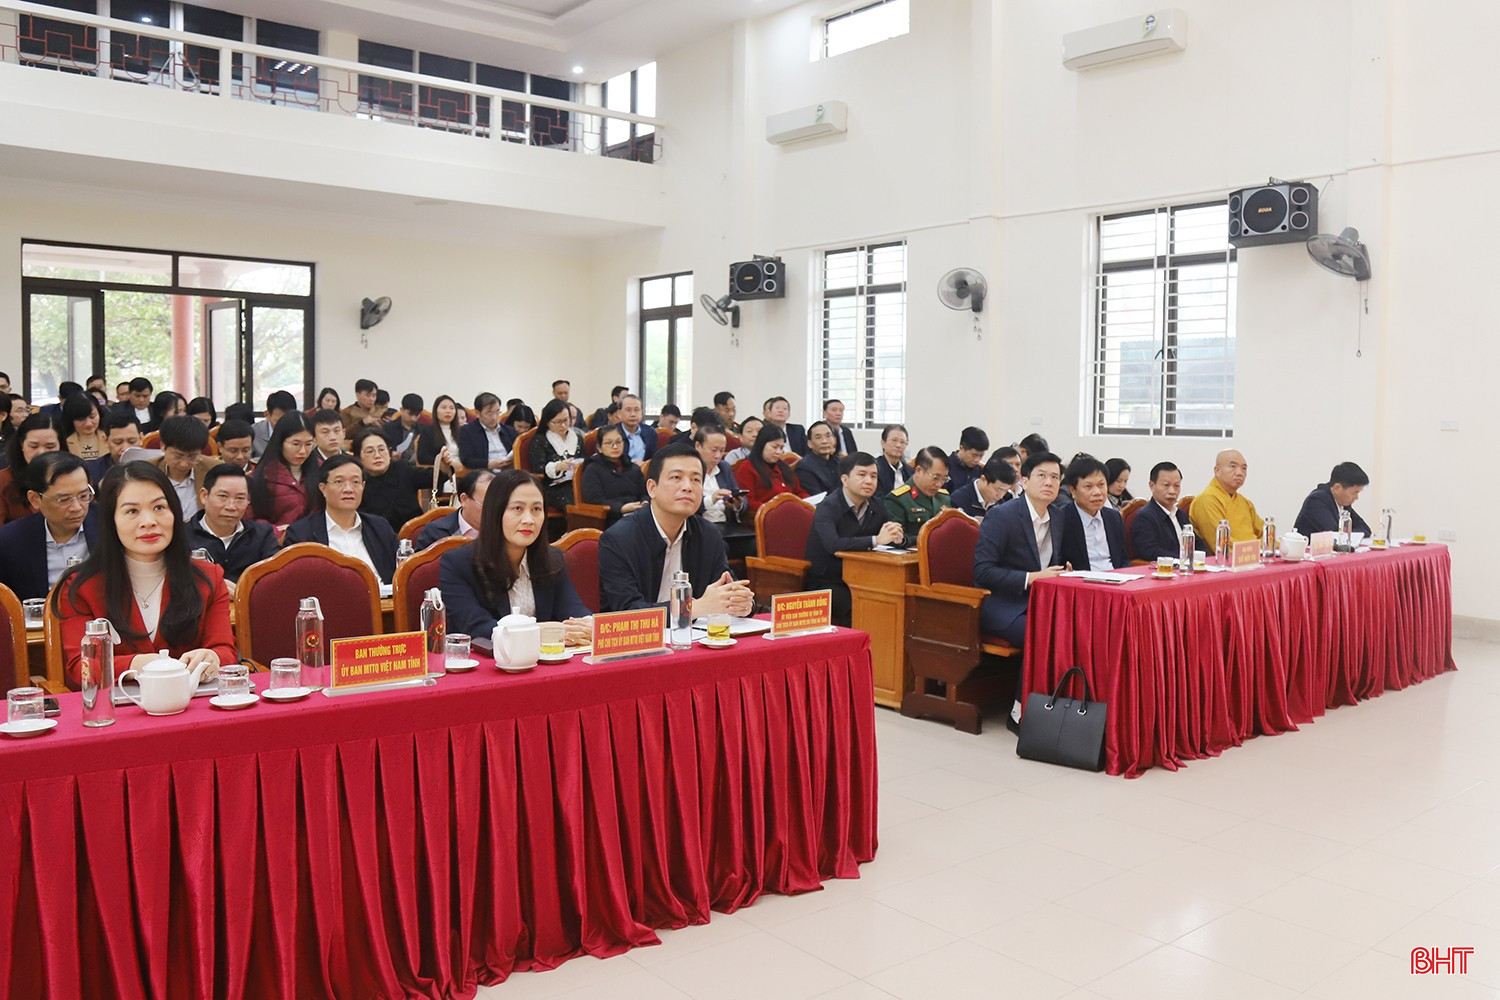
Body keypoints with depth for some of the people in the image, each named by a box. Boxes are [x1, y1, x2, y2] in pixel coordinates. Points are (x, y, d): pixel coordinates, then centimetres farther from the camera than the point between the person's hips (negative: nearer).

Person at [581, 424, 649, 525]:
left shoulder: (634, 468, 26)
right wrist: (621, 508, -21)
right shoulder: (592, 470, 9)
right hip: (612, 519, -5)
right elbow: (595, 500, -5)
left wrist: (645, 503, -7)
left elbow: (645, 494, 19)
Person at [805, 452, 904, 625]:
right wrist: (876, 540, -34)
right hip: (824, 583, -6)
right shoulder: (828, 507, -15)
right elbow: (833, 545, -31)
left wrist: (897, 537, -19)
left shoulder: (876, 507, 6)